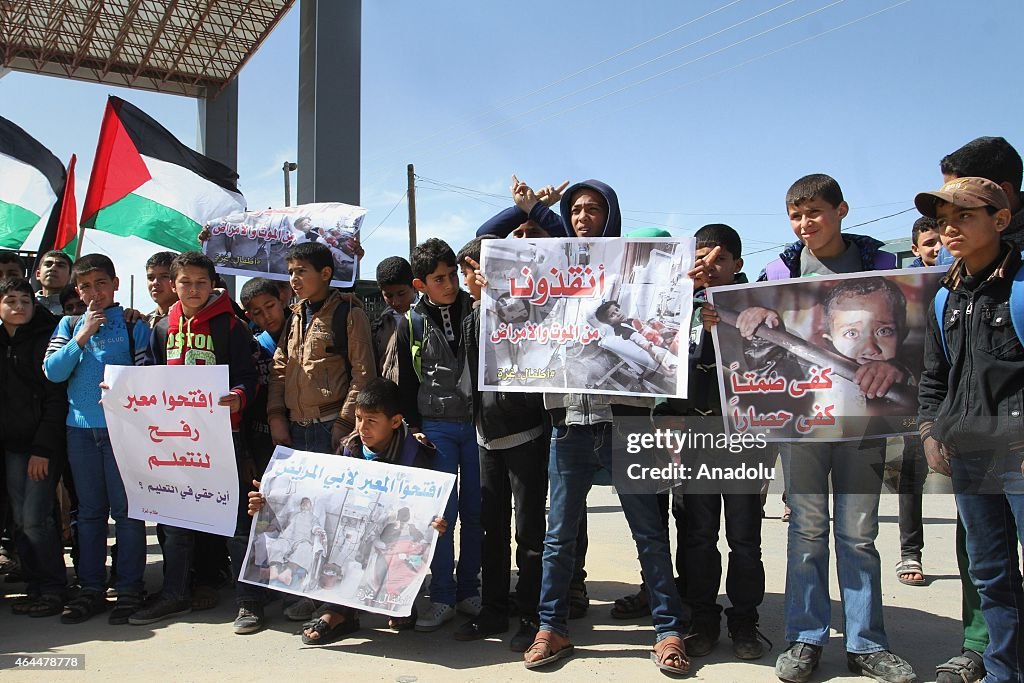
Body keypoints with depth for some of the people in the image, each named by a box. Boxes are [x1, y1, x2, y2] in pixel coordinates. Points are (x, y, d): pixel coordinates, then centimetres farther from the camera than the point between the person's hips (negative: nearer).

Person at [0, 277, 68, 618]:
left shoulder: (45, 339, -6)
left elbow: (56, 398, -10)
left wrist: (43, 448, -14)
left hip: (44, 443, -6)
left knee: (35, 518, -8)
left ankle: (53, 589, 3)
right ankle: (35, 586, 17)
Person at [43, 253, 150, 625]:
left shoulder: (134, 325, 2)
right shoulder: (69, 325, 12)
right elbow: (52, 371, 0)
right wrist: (82, 336, -8)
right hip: (81, 429, 4)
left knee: (126, 509, 0)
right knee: (89, 511, 11)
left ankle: (129, 588, 9)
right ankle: (91, 589, 21)